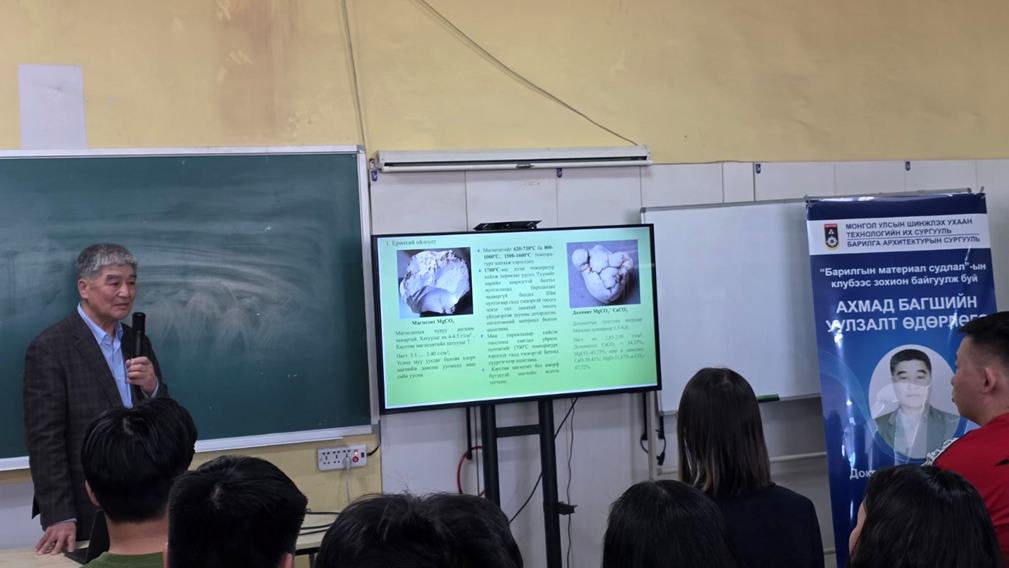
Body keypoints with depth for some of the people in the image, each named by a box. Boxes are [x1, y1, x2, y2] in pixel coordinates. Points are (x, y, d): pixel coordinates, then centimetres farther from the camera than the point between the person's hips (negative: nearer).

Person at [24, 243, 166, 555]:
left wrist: (152, 386, -10)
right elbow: (44, 439, -13)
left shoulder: (138, 342, 9)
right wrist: (59, 516, -17)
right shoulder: (49, 348, -11)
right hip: (87, 513, -6)